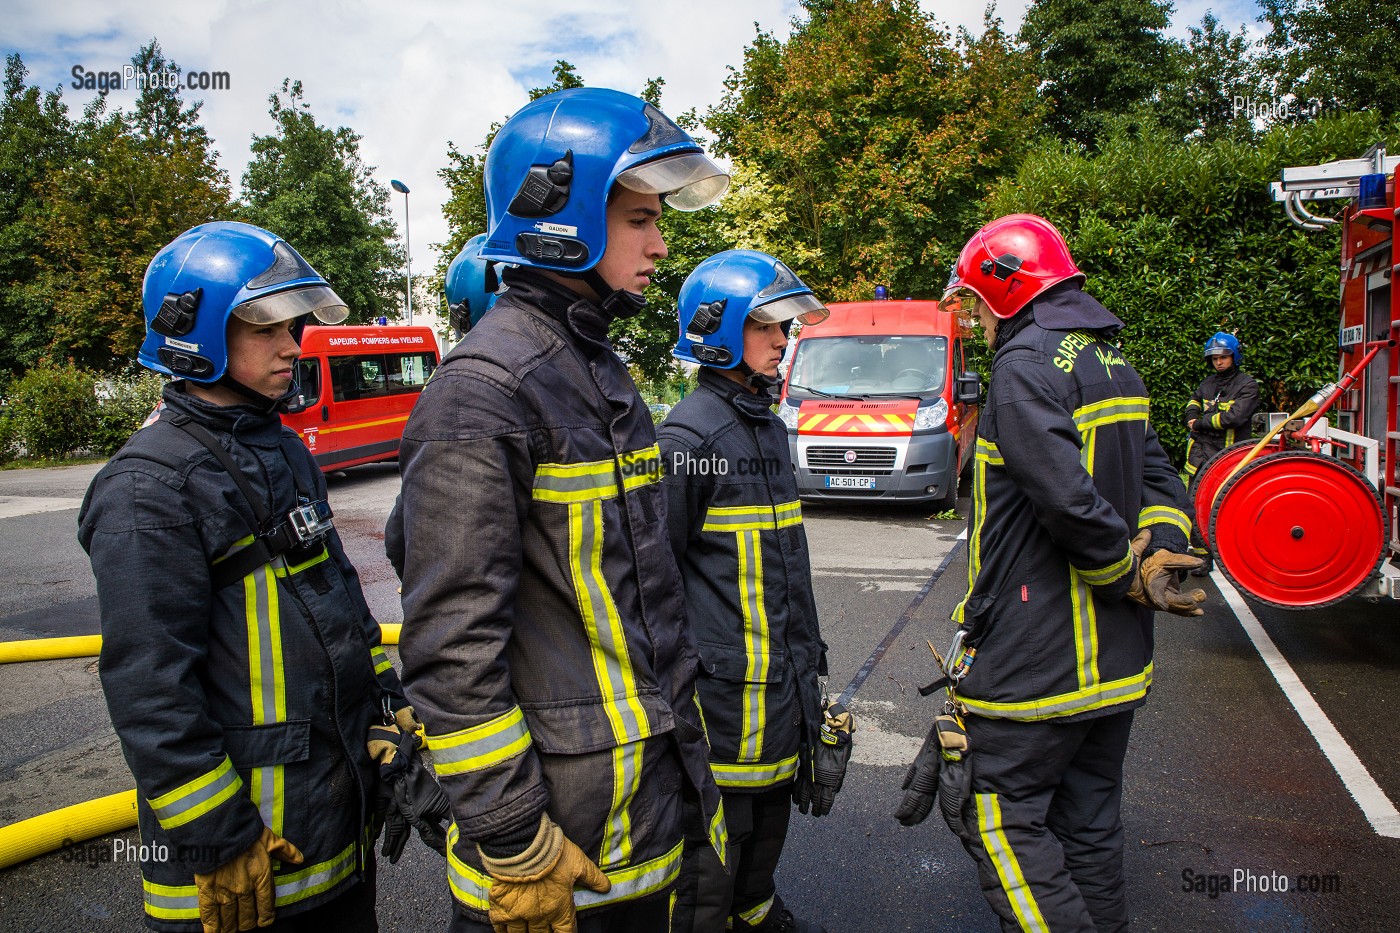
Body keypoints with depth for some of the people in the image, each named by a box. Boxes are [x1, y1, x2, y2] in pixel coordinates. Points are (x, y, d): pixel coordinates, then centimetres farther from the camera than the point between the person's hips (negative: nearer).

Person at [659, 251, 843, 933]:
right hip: (727, 675, -9)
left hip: (785, 666, 9)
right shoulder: (689, 434, -16)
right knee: (716, 827, 3)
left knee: (773, 801, 22)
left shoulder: (771, 426, 13)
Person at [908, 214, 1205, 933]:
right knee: (1090, 815, 19)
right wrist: (1159, 554, -5)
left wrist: (1128, 571, -11)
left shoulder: (1026, 363, -16)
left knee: (1002, 816, 2)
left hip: (1035, 656, -9)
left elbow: (1069, 498, -27)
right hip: (1116, 658, 9)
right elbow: (1158, 477, 11)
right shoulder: (1110, 359, 13)